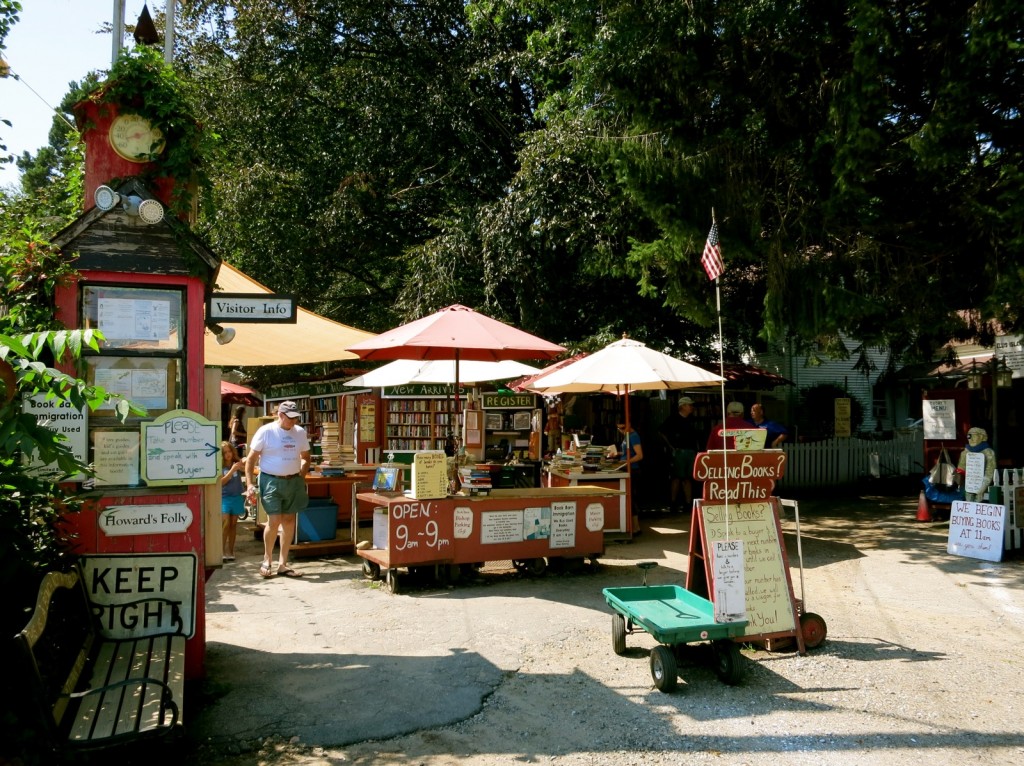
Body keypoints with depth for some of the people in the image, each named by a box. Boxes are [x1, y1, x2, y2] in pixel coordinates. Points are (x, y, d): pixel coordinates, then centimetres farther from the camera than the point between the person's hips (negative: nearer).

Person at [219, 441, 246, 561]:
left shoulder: (237, 463, 1)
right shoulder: (219, 466, -3)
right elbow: (222, 482, -11)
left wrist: (243, 466, -31)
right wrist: (232, 470, -21)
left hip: (237, 497, 2)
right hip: (224, 497, -2)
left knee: (233, 524, 7)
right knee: (226, 524, -10)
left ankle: (230, 551, 13)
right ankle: (221, 551, -5)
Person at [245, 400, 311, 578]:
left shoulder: (300, 432, 6)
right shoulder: (266, 431, -7)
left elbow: (305, 457, 18)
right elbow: (251, 458, -3)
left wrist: (302, 476, 7)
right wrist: (250, 483, -9)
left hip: (294, 481, 5)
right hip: (271, 481, -5)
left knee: (289, 520, 7)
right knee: (274, 521, -11)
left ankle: (282, 564, 17)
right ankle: (266, 560, 13)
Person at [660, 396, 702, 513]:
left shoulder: (691, 419, 14)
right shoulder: (673, 419, -4)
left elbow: (695, 436, 23)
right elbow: (661, 432, -3)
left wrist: (697, 448, 12)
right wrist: (670, 446, -5)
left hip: (691, 452, 6)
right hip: (679, 452, -6)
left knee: (688, 479, 7)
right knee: (677, 478, -5)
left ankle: (688, 503, 10)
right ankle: (673, 504, 0)